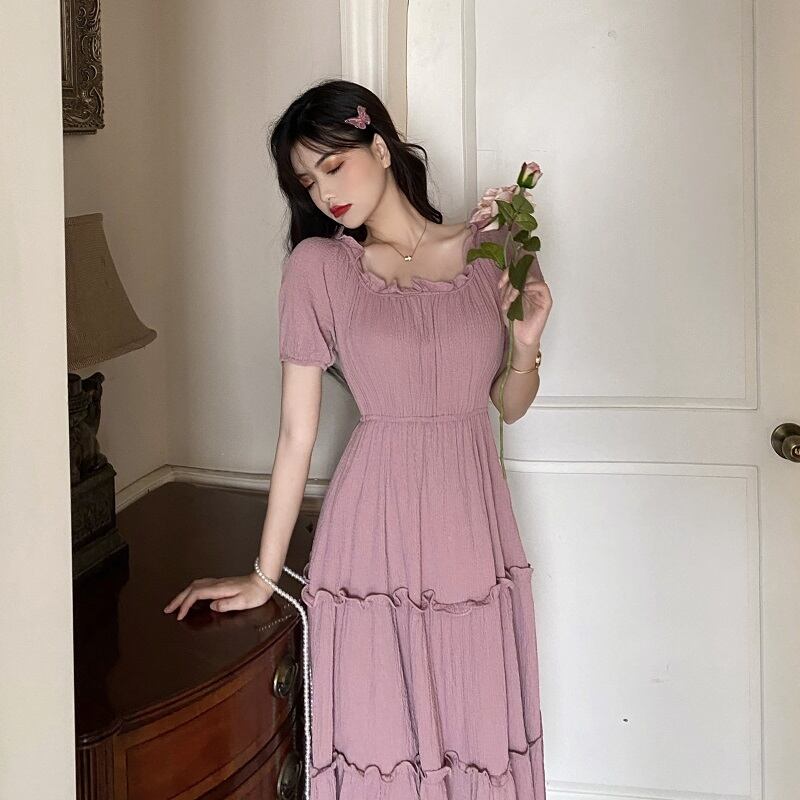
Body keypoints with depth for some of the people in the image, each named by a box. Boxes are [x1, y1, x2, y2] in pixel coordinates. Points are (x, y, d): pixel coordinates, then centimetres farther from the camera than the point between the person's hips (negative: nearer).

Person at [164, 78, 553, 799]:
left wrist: (526, 342, -8)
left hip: (475, 527, 2)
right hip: (378, 533, -2)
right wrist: (264, 575, -1)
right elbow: (297, 433, -2)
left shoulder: (496, 252, 3)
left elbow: (511, 406, 13)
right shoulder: (320, 266, -3)